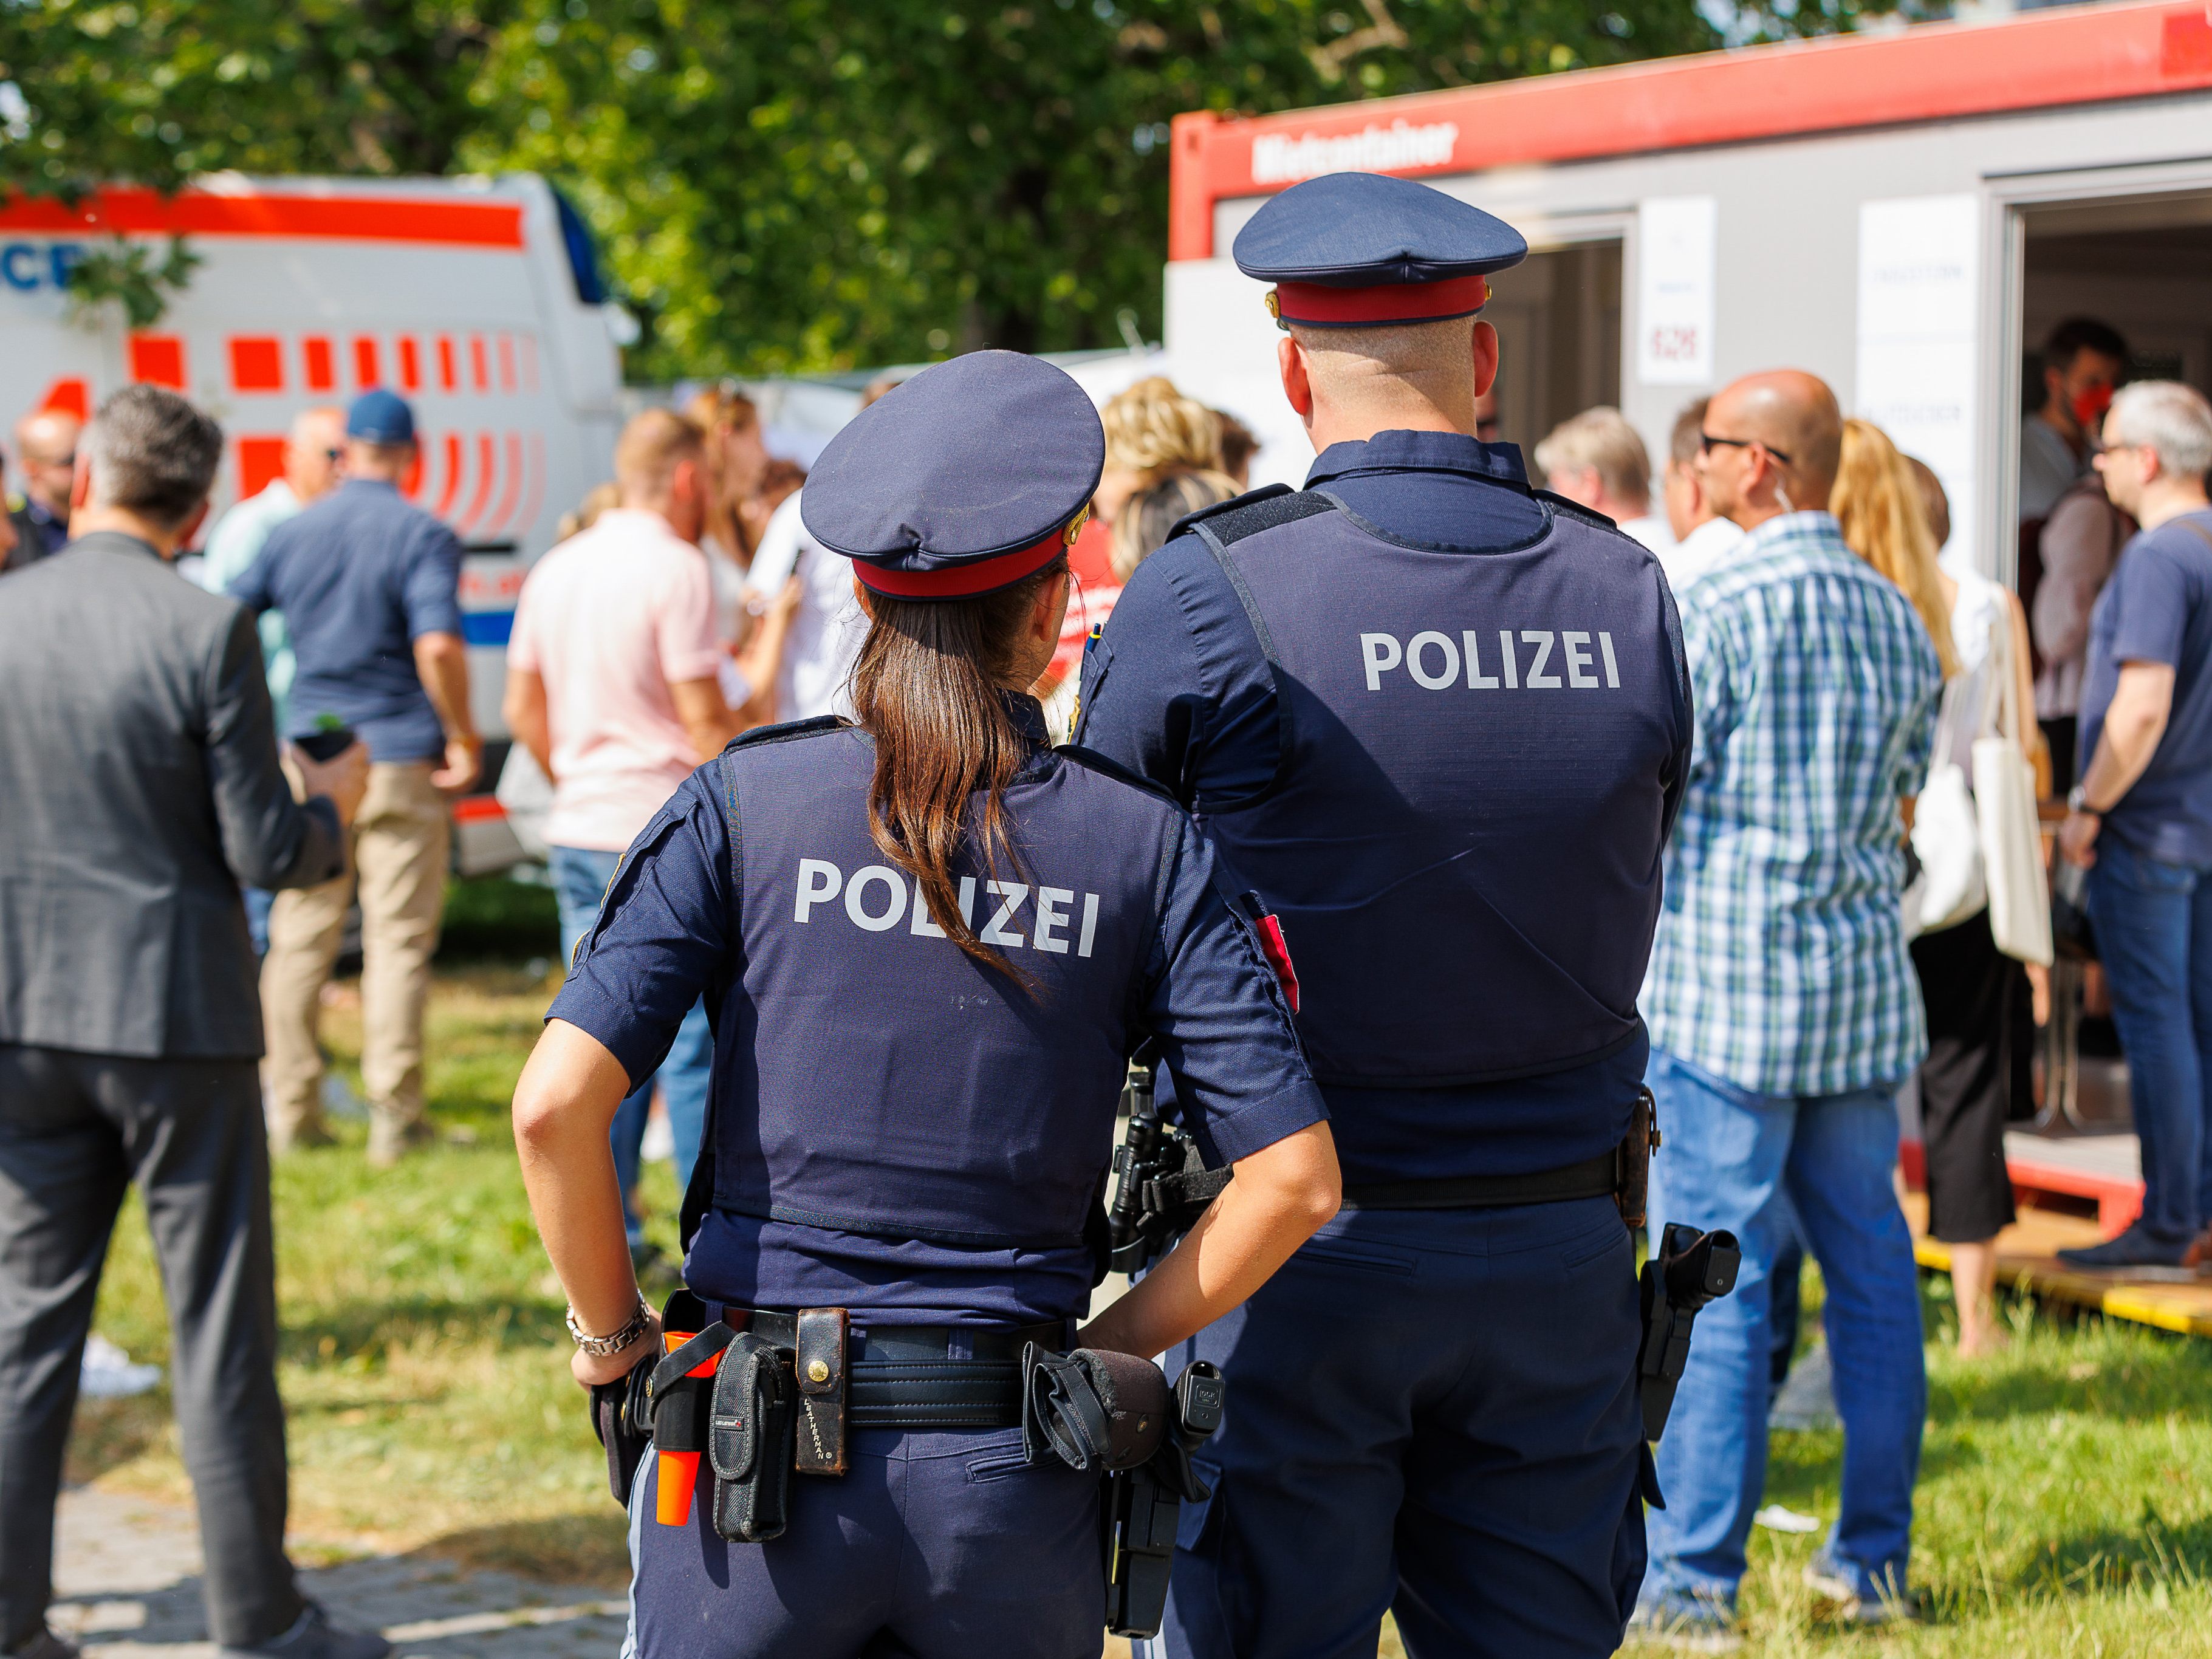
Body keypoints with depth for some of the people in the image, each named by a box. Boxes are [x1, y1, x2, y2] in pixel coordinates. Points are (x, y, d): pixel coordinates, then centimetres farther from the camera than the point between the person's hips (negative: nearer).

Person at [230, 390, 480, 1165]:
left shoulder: (292, 533, 6)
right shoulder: (422, 535, -8)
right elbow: (438, 645, -21)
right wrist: (464, 736, -11)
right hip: (400, 760, -4)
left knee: (299, 938, 10)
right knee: (398, 940, 1)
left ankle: (292, 1110, 15)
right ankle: (394, 1118, 2)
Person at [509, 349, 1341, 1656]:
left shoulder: (748, 802, -3)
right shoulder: (1145, 844, -1)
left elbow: (556, 1104, -12)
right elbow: (1295, 1176, -6)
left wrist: (612, 1333, 3)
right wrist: (1105, 1348, 6)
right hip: (1015, 1491, 1)